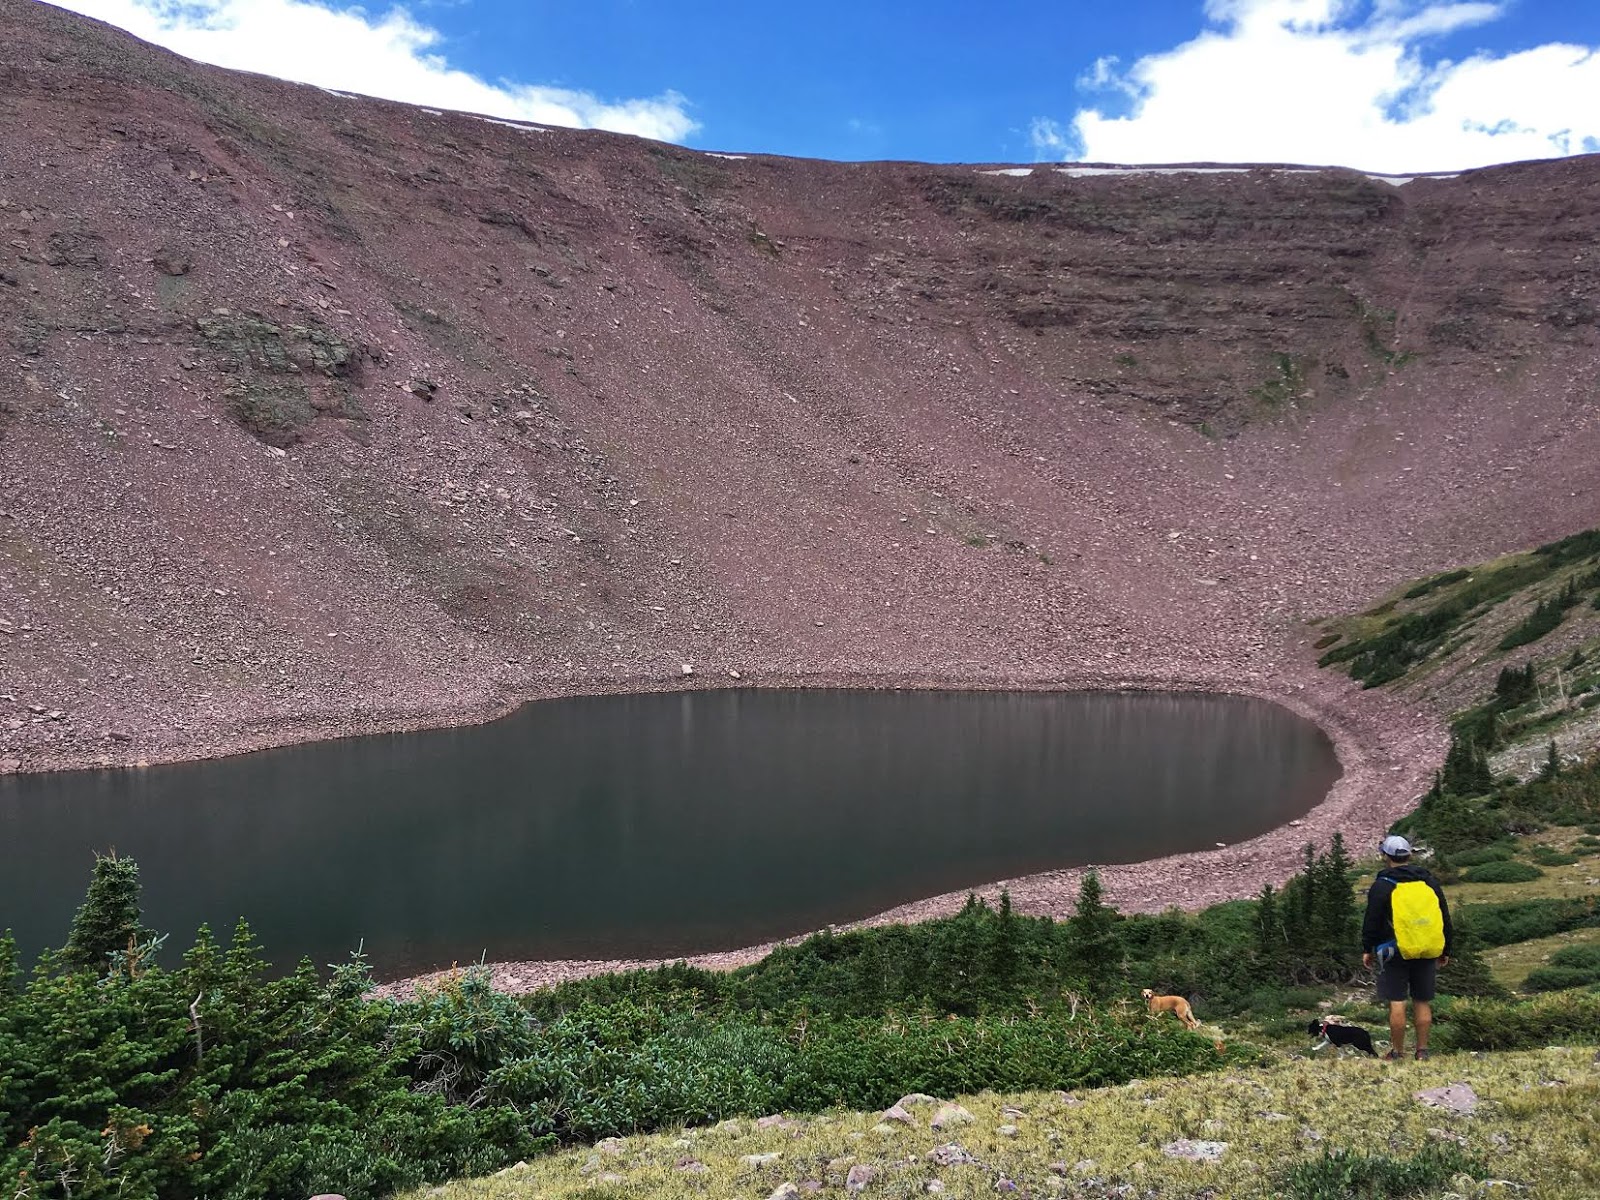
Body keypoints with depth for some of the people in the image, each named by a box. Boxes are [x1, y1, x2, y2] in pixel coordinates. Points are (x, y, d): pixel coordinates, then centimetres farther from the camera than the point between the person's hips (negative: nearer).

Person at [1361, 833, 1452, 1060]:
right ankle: (1422, 1051, 14)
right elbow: (1444, 918, 13)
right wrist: (1445, 950, 21)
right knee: (1422, 1002, 11)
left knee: (1397, 1003, 0)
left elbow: (1372, 920, -5)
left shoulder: (1382, 885, -6)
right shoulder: (1429, 881, 8)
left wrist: (1367, 949, 5)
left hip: (1395, 952, -4)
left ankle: (1397, 1052, 4)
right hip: (1428, 952, 4)